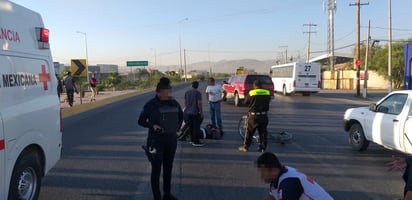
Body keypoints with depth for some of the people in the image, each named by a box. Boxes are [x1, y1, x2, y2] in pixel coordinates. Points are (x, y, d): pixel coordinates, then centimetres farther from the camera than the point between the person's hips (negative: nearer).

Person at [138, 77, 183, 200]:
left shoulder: (173, 103, 1)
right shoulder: (151, 104, -11)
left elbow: (181, 116, 18)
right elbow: (141, 121, -5)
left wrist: (177, 127, 6)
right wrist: (152, 125, -20)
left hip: (171, 140, 5)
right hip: (156, 141, -4)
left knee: (168, 168, 16)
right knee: (156, 170, 2)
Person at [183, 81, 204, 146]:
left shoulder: (187, 92, 7)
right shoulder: (198, 93, -11)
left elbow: (185, 102, 13)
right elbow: (199, 103, -13)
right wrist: (201, 112, -6)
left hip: (188, 112, 6)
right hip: (195, 112, -6)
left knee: (191, 126, 15)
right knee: (196, 127, 0)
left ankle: (192, 140, 24)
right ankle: (196, 142, 3)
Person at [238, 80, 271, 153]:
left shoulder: (251, 93, -10)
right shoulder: (267, 92, 0)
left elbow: (246, 101, 2)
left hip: (254, 115, -3)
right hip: (264, 115, 3)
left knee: (249, 132, 6)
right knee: (263, 132, 10)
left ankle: (245, 147, 12)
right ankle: (263, 147, 13)